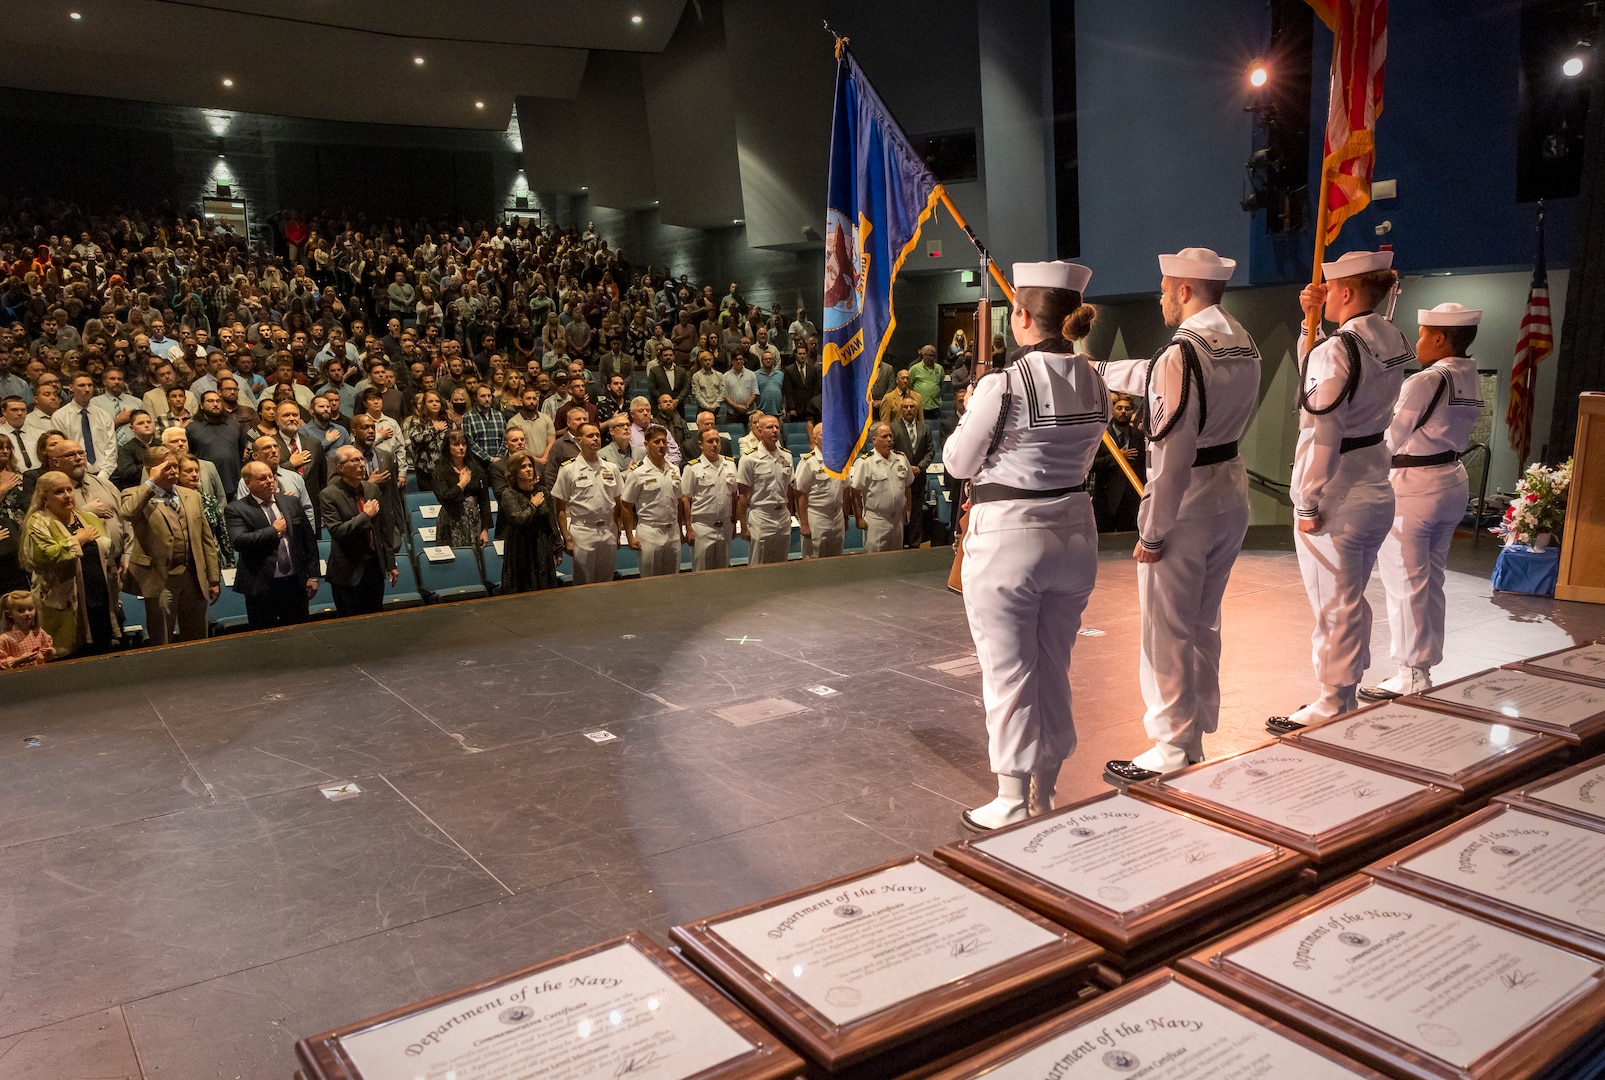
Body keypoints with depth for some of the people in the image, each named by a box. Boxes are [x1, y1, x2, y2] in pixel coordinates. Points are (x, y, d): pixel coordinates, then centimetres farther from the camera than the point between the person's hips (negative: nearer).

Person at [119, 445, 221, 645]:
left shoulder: (192, 496, 13)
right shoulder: (137, 496, -1)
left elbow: (207, 540, 13)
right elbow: (126, 514, -27)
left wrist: (214, 579, 9)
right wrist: (151, 483, -17)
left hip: (194, 577, 4)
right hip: (161, 580, -4)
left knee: (197, 643, 12)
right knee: (161, 645, 3)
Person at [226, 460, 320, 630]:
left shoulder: (292, 502, 9)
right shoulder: (235, 510, -4)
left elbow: (309, 540, 11)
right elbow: (239, 541, -20)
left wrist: (312, 576, 6)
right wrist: (274, 530, -13)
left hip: (296, 583, 4)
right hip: (261, 586, -4)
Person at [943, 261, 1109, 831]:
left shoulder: (1003, 385, -17)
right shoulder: (1094, 384, 3)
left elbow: (959, 462, -6)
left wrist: (970, 412, 10)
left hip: (1007, 537, -6)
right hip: (1074, 531, 7)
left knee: (1008, 675, 5)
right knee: (1053, 670, 17)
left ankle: (1013, 807, 16)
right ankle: (1044, 795, 30)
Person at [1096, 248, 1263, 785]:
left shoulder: (1184, 353, -19)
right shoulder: (1243, 345, 8)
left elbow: (1173, 452, -23)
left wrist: (1151, 531, -18)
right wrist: (1100, 370, 31)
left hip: (1187, 504, -9)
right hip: (1231, 496, 9)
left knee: (1166, 633, 1)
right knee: (1203, 625, 19)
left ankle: (1172, 752, 10)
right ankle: (1197, 737, 31)